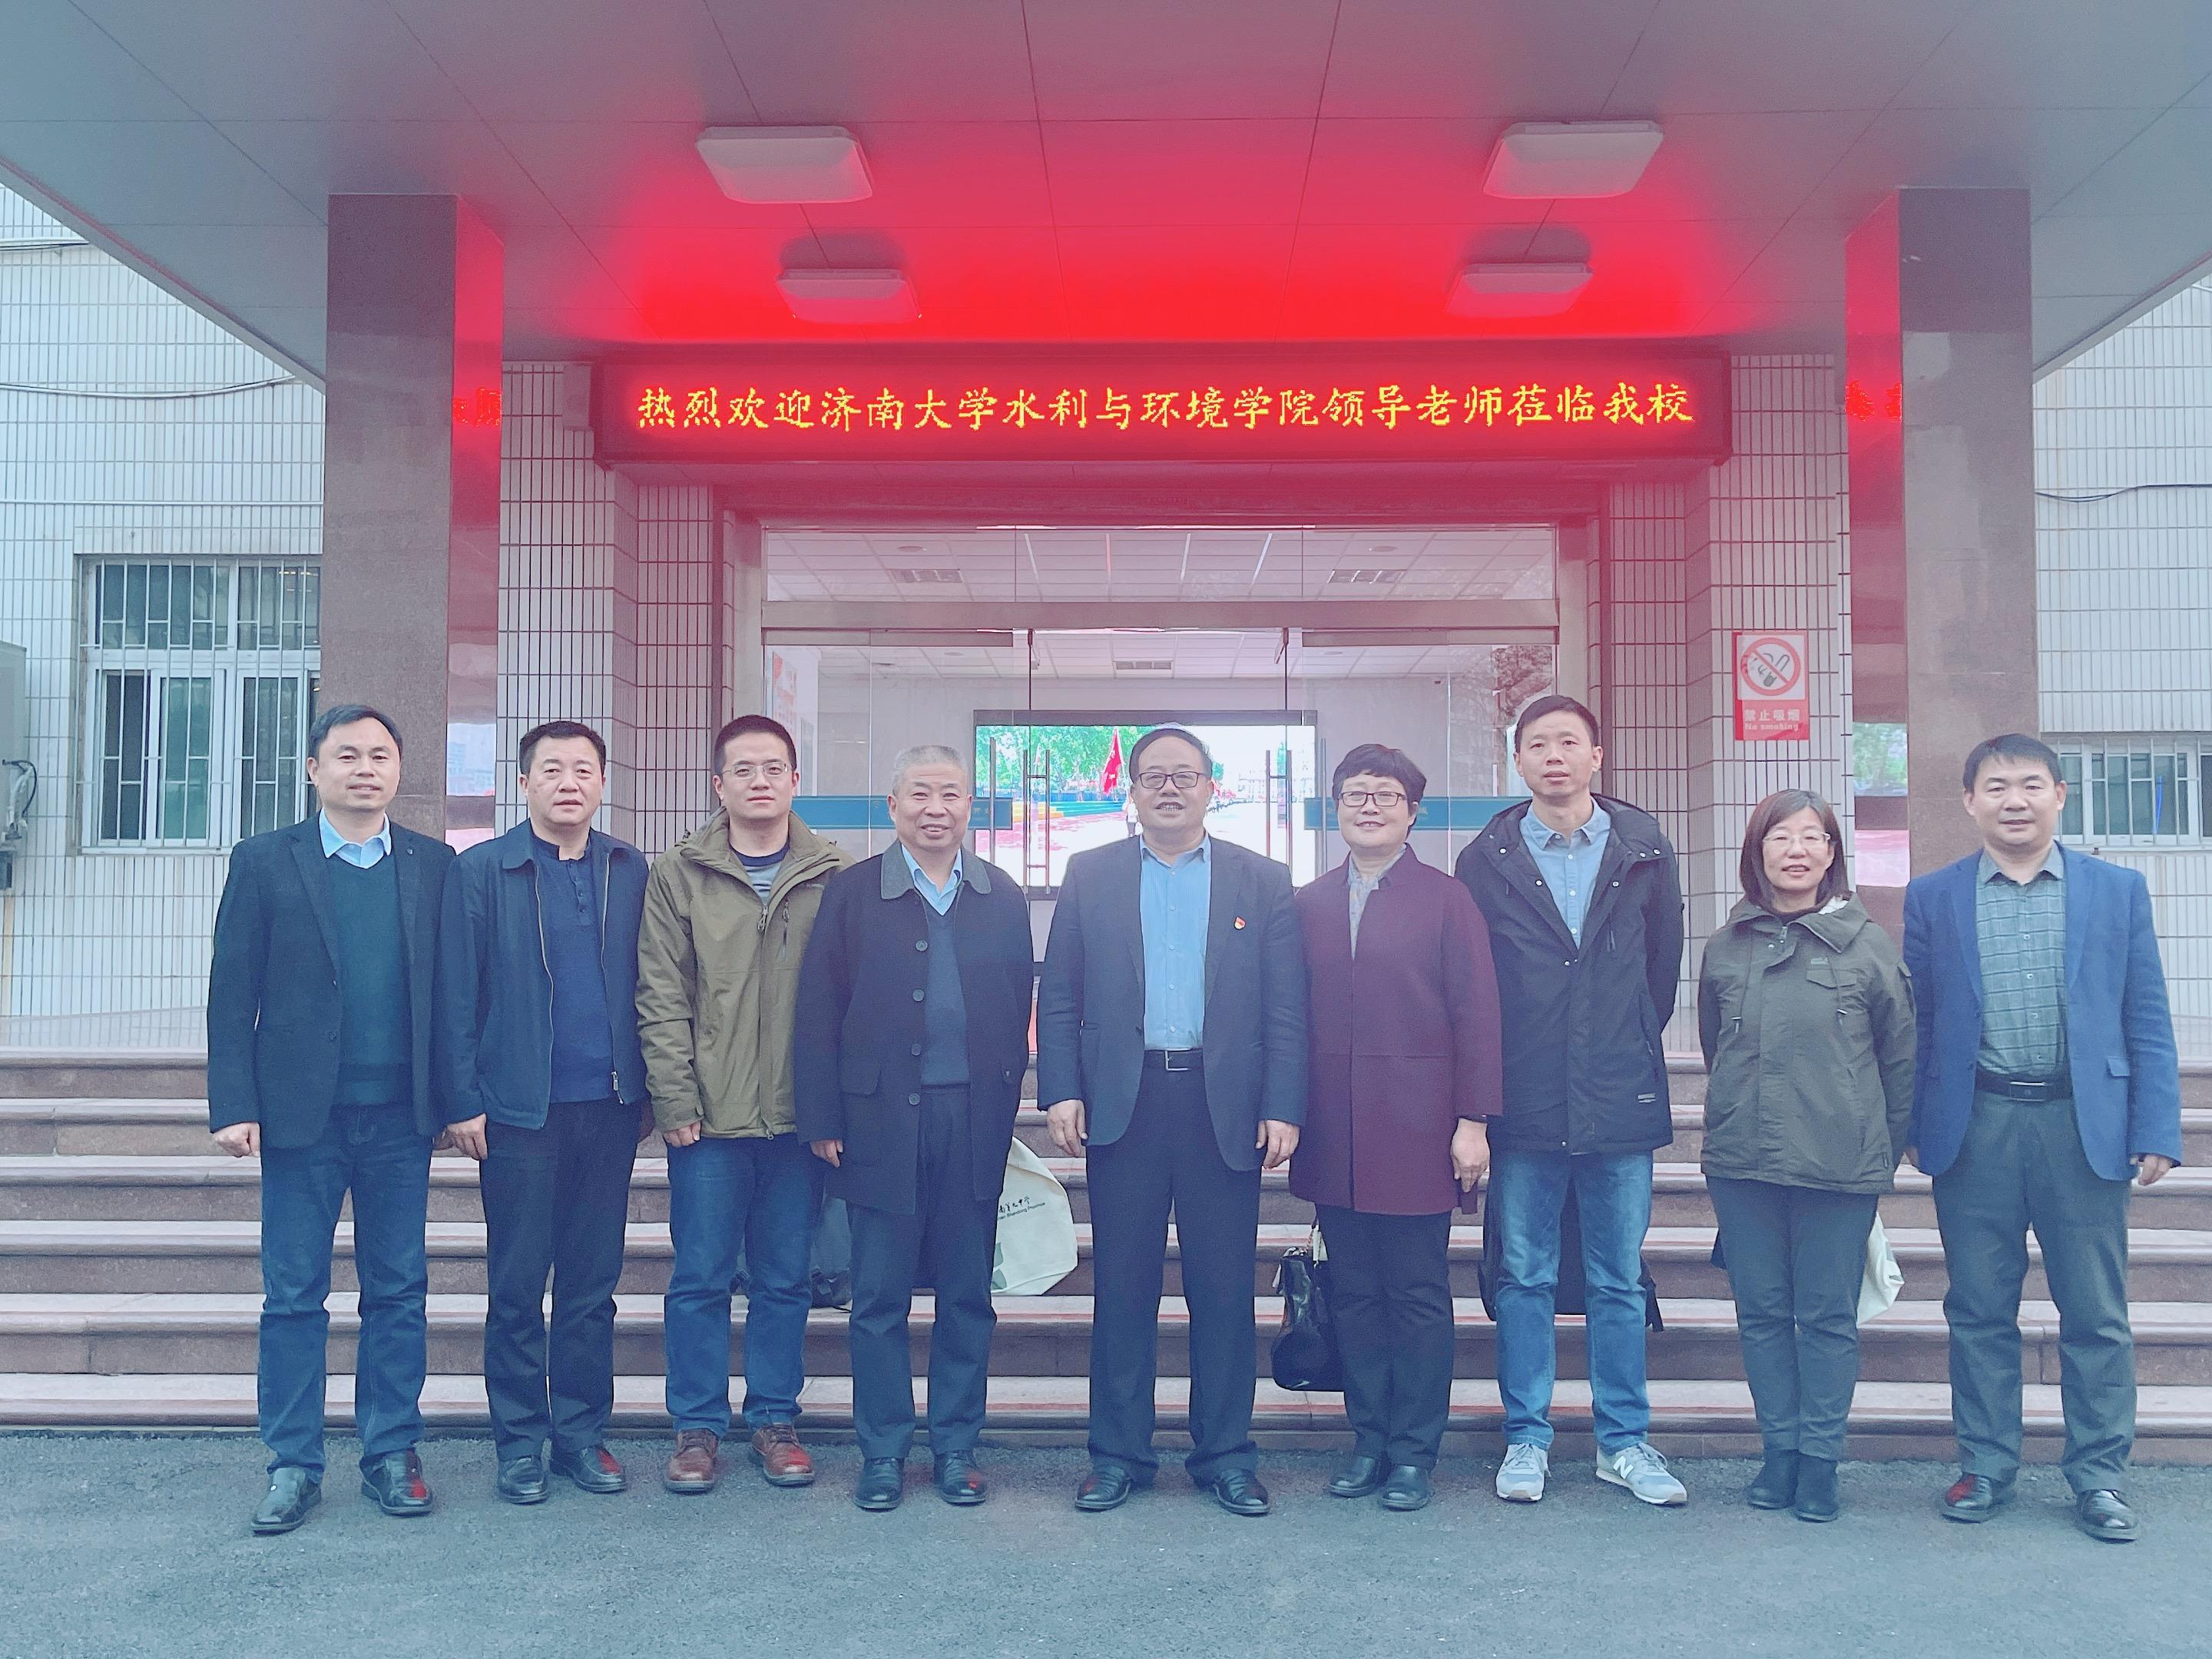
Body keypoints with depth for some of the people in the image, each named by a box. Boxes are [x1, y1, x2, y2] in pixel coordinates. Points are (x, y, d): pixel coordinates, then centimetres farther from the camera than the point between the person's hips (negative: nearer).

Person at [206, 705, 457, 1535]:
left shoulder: (434, 865, 6)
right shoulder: (264, 861, 3)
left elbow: (454, 986, 6)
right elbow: (232, 993, 0)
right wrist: (234, 1106, -7)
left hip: (400, 1115, 1)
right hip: (301, 1113, -1)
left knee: (398, 1291, 7)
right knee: (293, 1295, 5)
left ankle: (391, 1454, 18)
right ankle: (293, 1465, 15)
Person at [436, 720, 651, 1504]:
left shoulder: (629, 870, 8)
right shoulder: (481, 871, 0)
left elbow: (644, 982, 9)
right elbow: (457, 994, -2)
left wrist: (646, 1087, 4)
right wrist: (465, 1102, -7)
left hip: (608, 1106, 3)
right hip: (521, 1110, -3)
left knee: (593, 1284, 10)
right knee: (517, 1286, 5)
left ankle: (582, 1434, 21)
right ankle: (520, 1443, 17)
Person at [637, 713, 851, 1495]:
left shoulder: (833, 877, 4)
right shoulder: (679, 874, 2)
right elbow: (661, 997, -1)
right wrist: (676, 1099, -7)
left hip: (799, 1114, 1)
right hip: (709, 1116, -1)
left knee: (785, 1280, 10)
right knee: (700, 1278, 6)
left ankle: (775, 1420, 22)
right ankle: (698, 1428, 18)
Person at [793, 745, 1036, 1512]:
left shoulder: (1003, 900, 8)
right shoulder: (852, 893, 1)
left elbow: (1017, 1012, 8)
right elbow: (818, 1012, -1)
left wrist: (1004, 1107, 1)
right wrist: (823, 1120, -6)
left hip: (974, 1124, 2)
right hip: (883, 1123, -2)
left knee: (968, 1296, 10)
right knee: (879, 1299, 6)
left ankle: (956, 1448, 22)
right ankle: (882, 1453, 18)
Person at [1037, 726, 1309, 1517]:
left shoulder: (1263, 882, 6)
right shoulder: (1090, 875, 9)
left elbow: (1286, 1008, 2)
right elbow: (1058, 997, 6)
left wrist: (1283, 1110, -6)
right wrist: (1060, 1092, -4)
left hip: (1224, 1107, 0)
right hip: (1123, 1102, 1)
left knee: (1224, 1288, 5)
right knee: (1122, 1286, 6)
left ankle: (1225, 1455, 18)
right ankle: (1118, 1454, 17)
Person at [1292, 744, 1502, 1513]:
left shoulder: (1446, 899, 0)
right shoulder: (1308, 905, 10)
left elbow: (1476, 1014, -4)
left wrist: (1473, 1120, -10)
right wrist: (1290, 1114, 3)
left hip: (1416, 1131, -3)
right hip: (1335, 1135, 4)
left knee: (1418, 1296, 4)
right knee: (1353, 1295, 10)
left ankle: (1414, 1451, 15)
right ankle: (1368, 1441, 21)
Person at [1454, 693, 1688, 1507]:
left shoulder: (1644, 850, 4)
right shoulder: (1486, 859, 1)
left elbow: (1664, 962, 11)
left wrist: (1632, 1050, 11)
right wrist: (1492, 1079, 4)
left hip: (1621, 1101, 1)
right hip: (1524, 1102, 0)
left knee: (1620, 1283, 9)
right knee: (1524, 1279, 8)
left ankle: (1624, 1441, 21)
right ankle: (1527, 1438, 19)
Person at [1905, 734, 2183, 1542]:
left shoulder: (2118, 890, 5)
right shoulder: (1932, 897, 6)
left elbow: (2147, 1019, 4)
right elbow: (1917, 1021, 7)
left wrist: (2157, 1131, -3)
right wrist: (1912, 1128, 2)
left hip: (2085, 1125, 0)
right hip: (1976, 1131, 0)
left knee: (2096, 1316, 6)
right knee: (1979, 1313, 8)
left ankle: (2098, 1476, 19)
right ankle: (1985, 1467, 20)